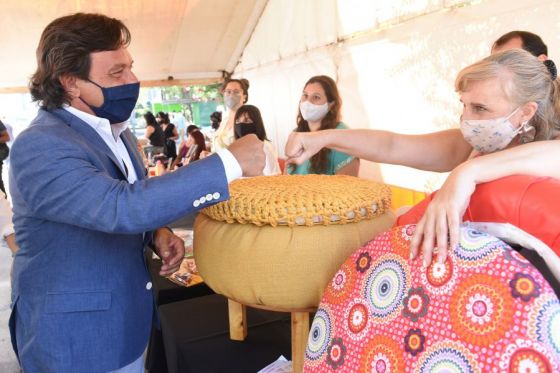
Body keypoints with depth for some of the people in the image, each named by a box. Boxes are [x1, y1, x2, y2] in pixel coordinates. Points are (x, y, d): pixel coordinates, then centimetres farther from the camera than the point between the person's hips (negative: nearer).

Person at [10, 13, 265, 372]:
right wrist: (229, 162, -35)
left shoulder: (115, 132, 3)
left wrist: (157, 233, -7)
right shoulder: (40, 147, -24)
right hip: (75, 336, -7)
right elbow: (121, 207, -37)